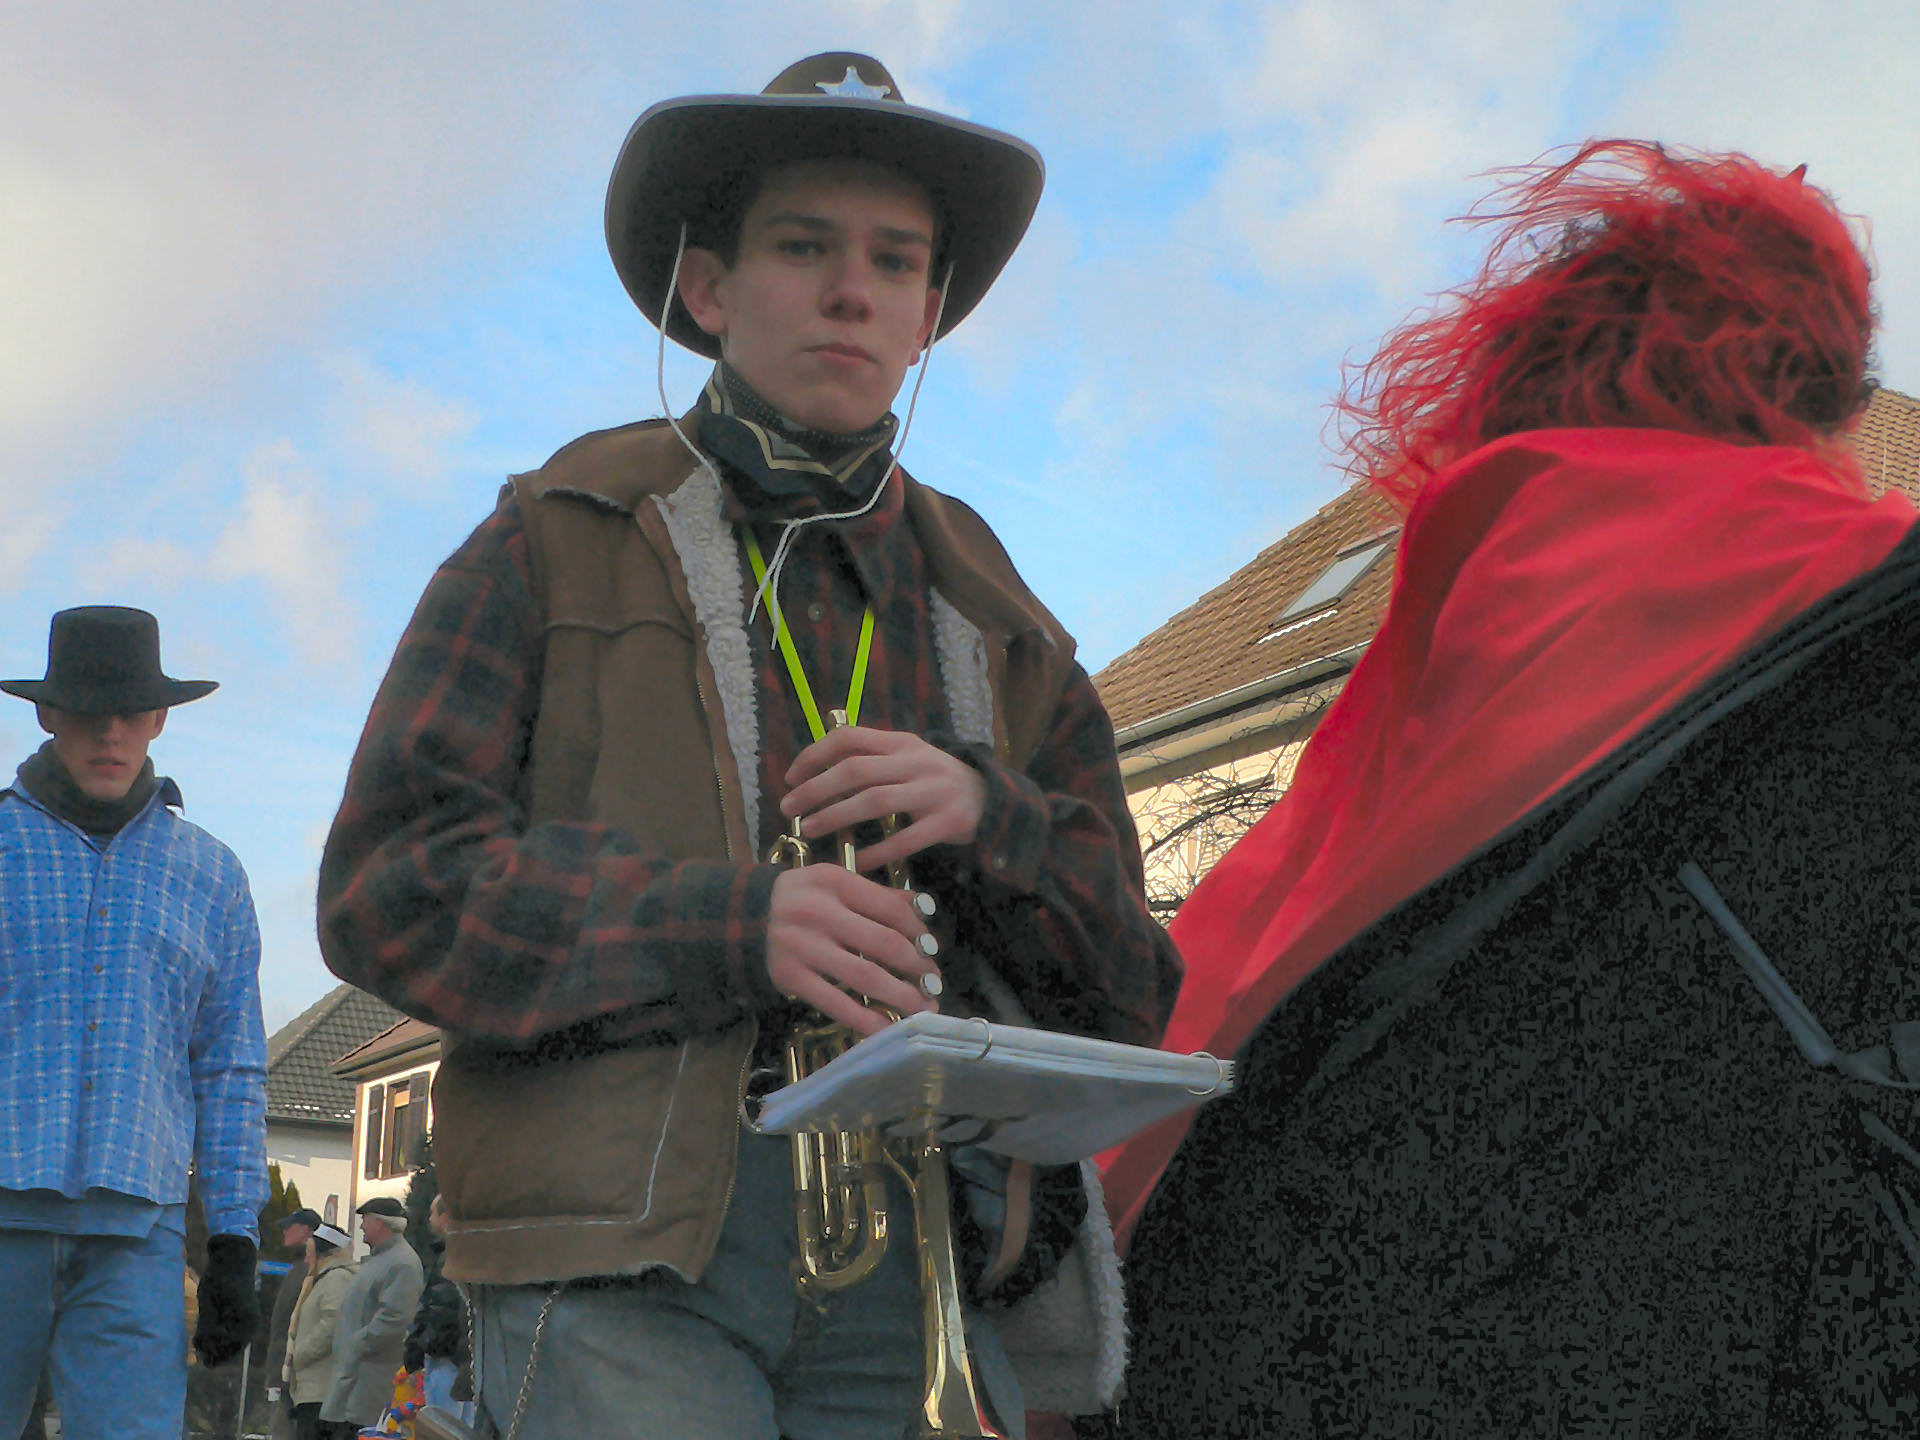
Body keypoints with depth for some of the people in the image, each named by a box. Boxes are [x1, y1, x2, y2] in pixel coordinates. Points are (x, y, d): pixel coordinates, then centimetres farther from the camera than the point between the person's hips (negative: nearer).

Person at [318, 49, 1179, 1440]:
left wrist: (987, 819, -7)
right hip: (625, 1244, -2)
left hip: (927, 1251, 3)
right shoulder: (560, 544, 10)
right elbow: (390, 883, -1)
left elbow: (1131, 993, 15)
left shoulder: (997, 621, 18)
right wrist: (730, 927, -15)